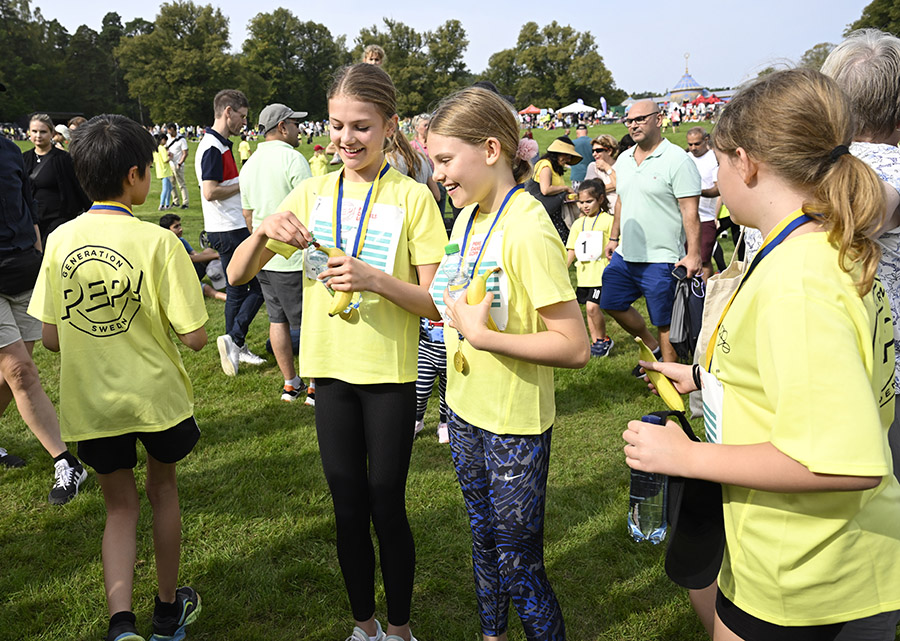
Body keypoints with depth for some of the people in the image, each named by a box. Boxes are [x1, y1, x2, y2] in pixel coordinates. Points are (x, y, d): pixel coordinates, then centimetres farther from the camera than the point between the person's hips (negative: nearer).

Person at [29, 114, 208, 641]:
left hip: (91, 401, 3)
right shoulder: (157, 241, -17)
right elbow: (195, 337, -18)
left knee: (121, 507, 18)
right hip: (156, 394, -2)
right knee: (163, 487, 21)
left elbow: (50, 338, 0)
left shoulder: (61, 240, -5)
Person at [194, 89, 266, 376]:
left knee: (238, 289, 13)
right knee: (259, 285, -6)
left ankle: (236, 347, 21)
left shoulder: (220, 144, 17)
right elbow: (210, 192, -24)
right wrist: (244, 184, -12)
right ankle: (234, 339, -5)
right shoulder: (212, 147, -16)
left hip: (231, 228, 10)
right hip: (228, 231, -10)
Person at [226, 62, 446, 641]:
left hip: (390, 375, -3)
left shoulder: (412, 197, -7)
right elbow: (238, 274, 2)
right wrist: (264, 230, -18)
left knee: (387, 508, 7)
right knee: (348, 509, 14)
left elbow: (435, 303, -10)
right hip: (331, 370, 3)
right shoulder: (313, 193, 3)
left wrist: (375, 279, -26)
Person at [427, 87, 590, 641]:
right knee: (484, 539, 24)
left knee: (518, 564, 5)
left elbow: (575, 347, -25)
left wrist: (483, 336, -26)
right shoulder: (467, 217, 4)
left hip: (514, 426, -8)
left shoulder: (529, 231, -23)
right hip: (466, 408, 8)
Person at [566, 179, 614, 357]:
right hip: (584, 274, 6)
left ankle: (603, 339, 5)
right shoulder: (578, 224, 11)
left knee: (592, 306, -14)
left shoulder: (608, 220, -4)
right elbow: (572, 251, 14)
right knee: (589, 309, 9)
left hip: (601, 273, -5)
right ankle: (595, 342, 21)